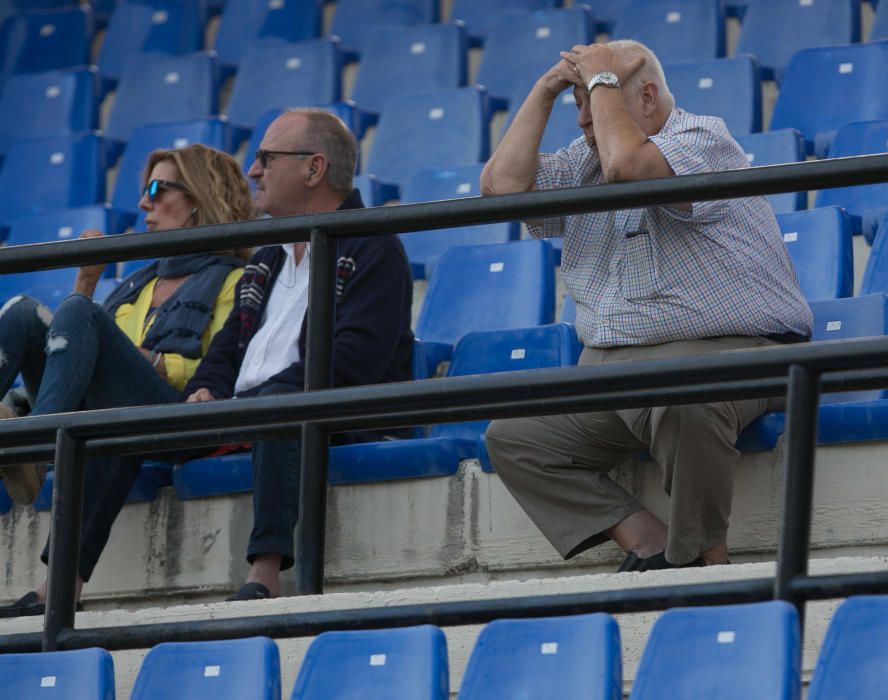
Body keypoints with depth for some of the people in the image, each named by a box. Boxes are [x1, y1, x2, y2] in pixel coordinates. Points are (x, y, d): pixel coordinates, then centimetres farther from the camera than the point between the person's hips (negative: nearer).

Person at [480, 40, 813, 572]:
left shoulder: (703, 139, -7)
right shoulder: (584, 163, 18)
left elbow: (628, 166, -26)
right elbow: (503, 184, 7)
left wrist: (602, 80, -11)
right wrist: (546, 91, 7)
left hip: (721, 349, -8)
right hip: (609, 367, 9)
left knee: (685, 402, -42)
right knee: (511, 438, -4)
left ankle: (705, 556, -23)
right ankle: (651, 545, -13)